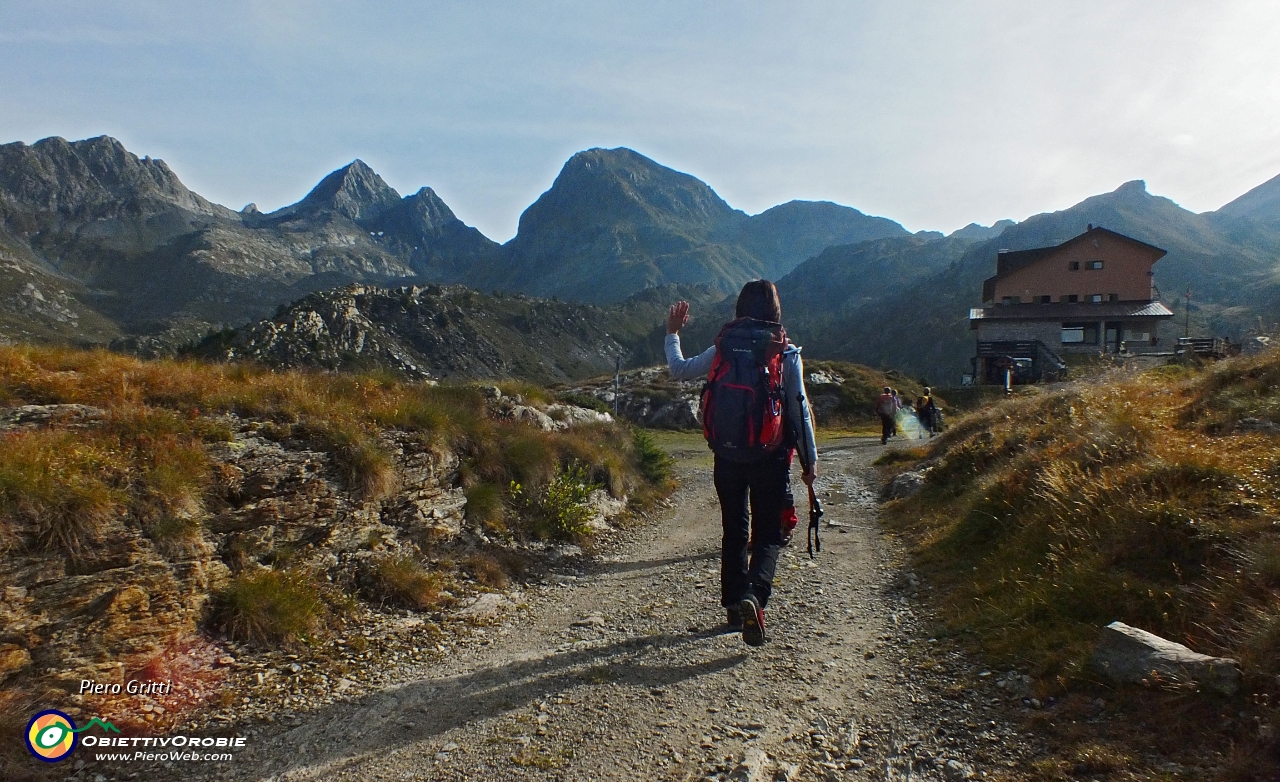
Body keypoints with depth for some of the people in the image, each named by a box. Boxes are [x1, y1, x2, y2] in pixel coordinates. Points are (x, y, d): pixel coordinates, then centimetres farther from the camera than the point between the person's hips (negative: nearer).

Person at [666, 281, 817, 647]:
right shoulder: (786, 353, -5)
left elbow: (679, 370, 9)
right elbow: (799, 409, -4)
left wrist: (672, 333, 25)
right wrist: (810, 460, 3)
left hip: (728, 456, 2)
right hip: (771, 457, -2)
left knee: (734, 531, 17)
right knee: (768, 535, 6)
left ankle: (734, 604, 24)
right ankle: (754, 595, -18)